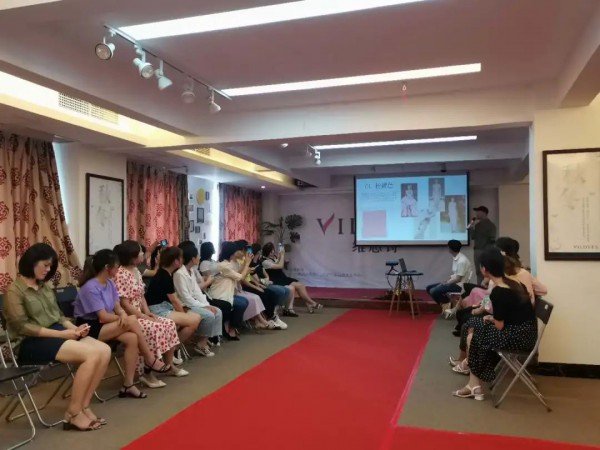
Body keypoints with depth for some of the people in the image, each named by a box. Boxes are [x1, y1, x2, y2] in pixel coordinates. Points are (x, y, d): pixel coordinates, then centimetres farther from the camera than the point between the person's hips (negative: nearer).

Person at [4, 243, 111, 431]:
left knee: (104, 351, -17)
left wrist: (74, 329, -3)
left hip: (57, 333, 8)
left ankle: (83, 406, -8)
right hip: (31, 343, -7)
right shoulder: (14, 290, -6)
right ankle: (73, 413, -15)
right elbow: (23, 327, -15)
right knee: (91, 354, -28)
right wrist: (62, 334, -20)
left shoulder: (45, 287, 17)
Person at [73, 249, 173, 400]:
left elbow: (118, 308, 3)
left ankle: (128, 385, -15)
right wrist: (127, 318, -9)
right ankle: (150, 360, -9)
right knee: (132, 321, -25)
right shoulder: (90, 288, -20)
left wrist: (123, 315, -20)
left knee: (132, 339, -21)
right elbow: (103, 317, -22)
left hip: (104, 326, 8)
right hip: (89, 329, -8)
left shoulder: (110, 284, 5)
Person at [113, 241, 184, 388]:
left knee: (169, 324, -1)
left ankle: (169, 365, 10)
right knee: (153, 329, -30)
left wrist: (148, 312, -1)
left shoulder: (136, 271, 11)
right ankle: (147, 373, -18)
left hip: (139, 314, 9)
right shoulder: (121, 274, -18)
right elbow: (124, 304, -21)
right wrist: (144, 316, -20)